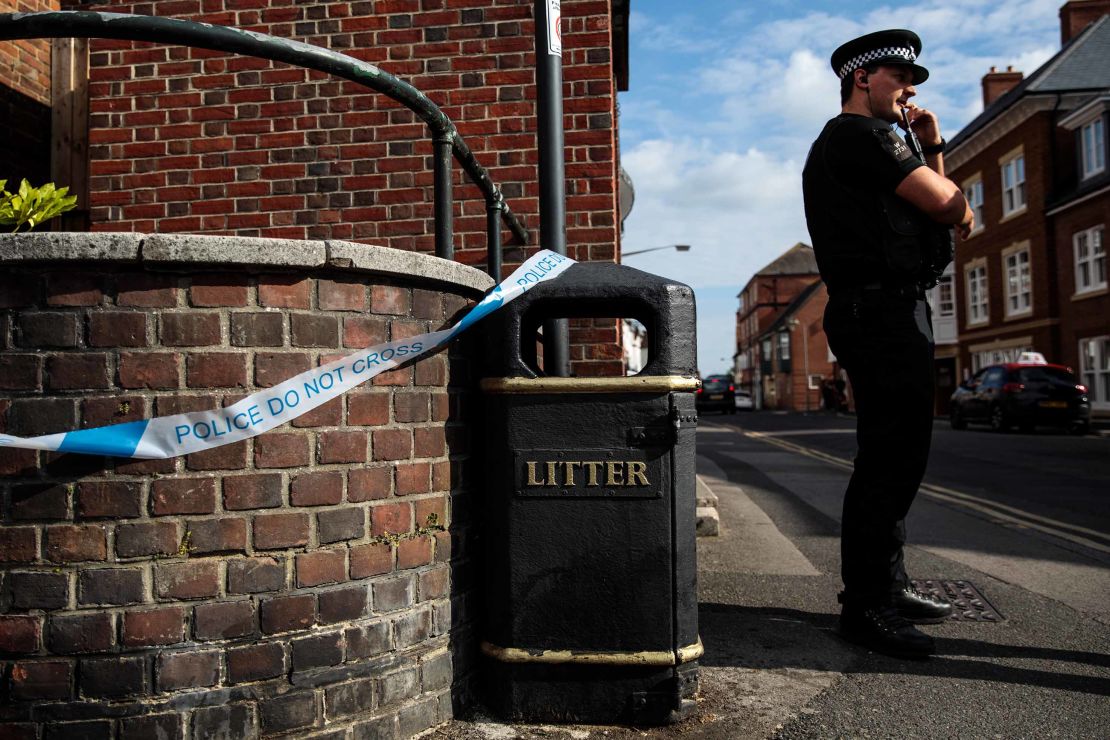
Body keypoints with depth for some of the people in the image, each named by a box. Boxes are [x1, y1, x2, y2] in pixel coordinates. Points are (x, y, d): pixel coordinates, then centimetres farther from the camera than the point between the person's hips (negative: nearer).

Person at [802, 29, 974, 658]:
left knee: (895, 458, 14)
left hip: (884, 316, 11)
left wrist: (933, 147, 18)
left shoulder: (853, 143, 27)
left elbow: (932, 198, 27)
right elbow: (946, 204, -13)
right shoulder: (862, 134, -6)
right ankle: (866, 606, -7)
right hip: (886, 310, -11)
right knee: (891, 459, -12)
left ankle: (888, 587, 23)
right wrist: (964, 209, 9)